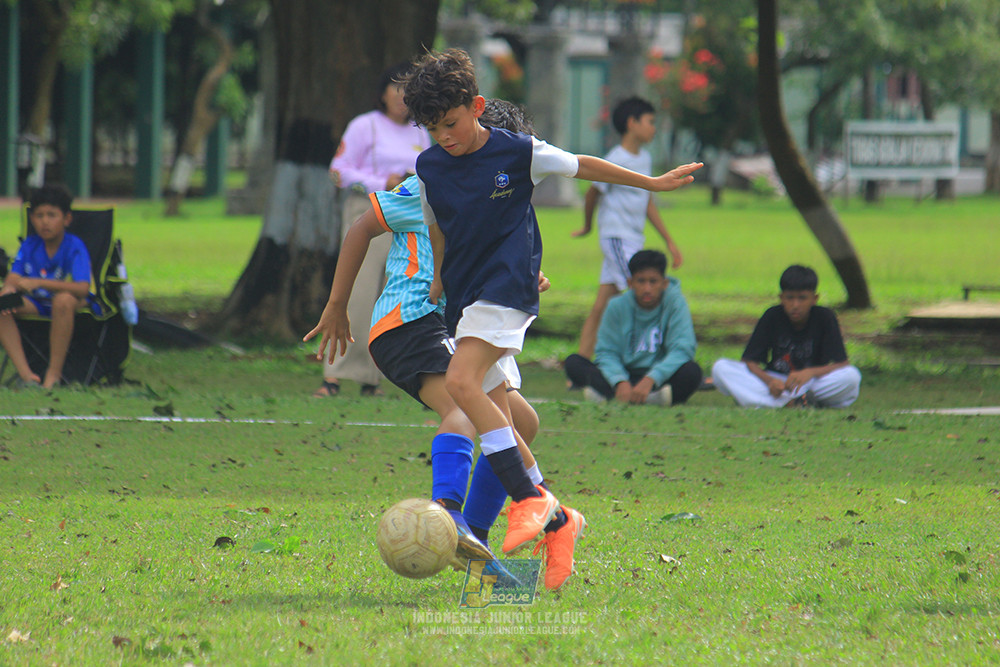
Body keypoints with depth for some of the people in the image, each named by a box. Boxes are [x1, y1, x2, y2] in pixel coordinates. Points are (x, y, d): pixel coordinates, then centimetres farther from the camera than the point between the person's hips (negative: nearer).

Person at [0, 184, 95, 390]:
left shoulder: (75, 247, -17)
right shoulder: (29, 245, 0)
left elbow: (82, 288, -31)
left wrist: (39, 283, -39)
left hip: (76, 303, -5)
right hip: (38, 303, 5)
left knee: (64, 299, -41)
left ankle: (54, 374, -30)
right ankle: (26, 374, -26)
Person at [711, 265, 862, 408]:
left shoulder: (825, 318, -10)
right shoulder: (772, 316, -6)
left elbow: (842, 365, -15)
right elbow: (749, 361, -9)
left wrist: (810, 372, -34)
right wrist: (770, 381, -30)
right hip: (775, 379, 2)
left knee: (852, 377, -32)